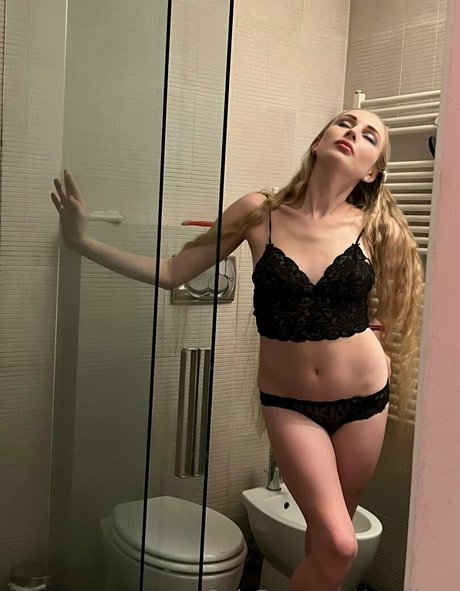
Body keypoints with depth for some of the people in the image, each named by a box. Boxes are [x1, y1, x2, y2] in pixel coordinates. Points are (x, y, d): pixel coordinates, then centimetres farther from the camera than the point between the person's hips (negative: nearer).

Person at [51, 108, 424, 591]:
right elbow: (171, 273, -3)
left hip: (364, 398, 2)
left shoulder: (374, 226, -7)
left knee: (329, 539, 15)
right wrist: (83, 242, -7)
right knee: (336, 544, -10)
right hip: (289, 403, -1)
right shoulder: (259, 212, -8)